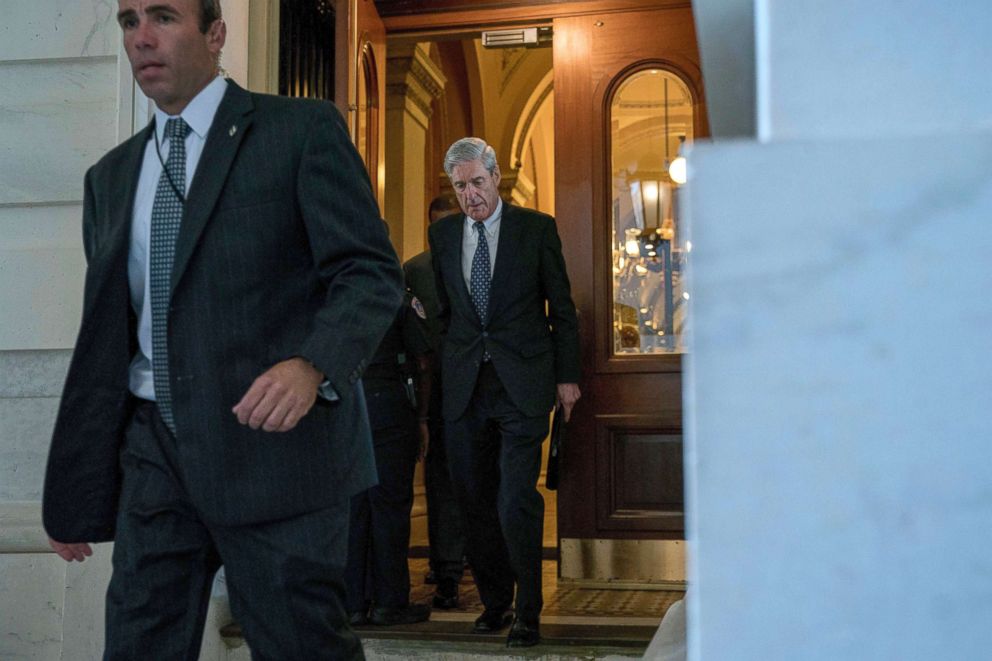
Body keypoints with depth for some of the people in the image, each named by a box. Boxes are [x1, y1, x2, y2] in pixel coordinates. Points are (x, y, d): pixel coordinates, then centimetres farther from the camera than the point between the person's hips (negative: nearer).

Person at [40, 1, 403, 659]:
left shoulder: (304, 130, 0)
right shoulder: (110, 177, 16)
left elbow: (371, 272, -8)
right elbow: (102, 346, 17)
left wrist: (312, 365, -28)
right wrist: (74, 498, 15)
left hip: (276, 441, -5)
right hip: (156, 452, 5)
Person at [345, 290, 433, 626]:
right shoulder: (400, 299, 0)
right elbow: (422, 364, -2)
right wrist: (422, 418, 5)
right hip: (388, 406, -3)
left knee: (350, 506, 7)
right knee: (390, 504, 3)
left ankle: (353, 602, 11)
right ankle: (389, 602, 6)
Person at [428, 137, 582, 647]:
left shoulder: (536, 228, 2)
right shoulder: (442, 234, 11)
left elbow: (561, 308, 4)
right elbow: (444, 309, 15)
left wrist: (567, 376, 1)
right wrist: (446, 368, 10)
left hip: (522, 384, -3)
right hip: (464, 388, 4)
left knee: (517, 501, -10)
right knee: (475, 501, 8)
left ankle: (527, 614, 2)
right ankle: (493, 601, 24)